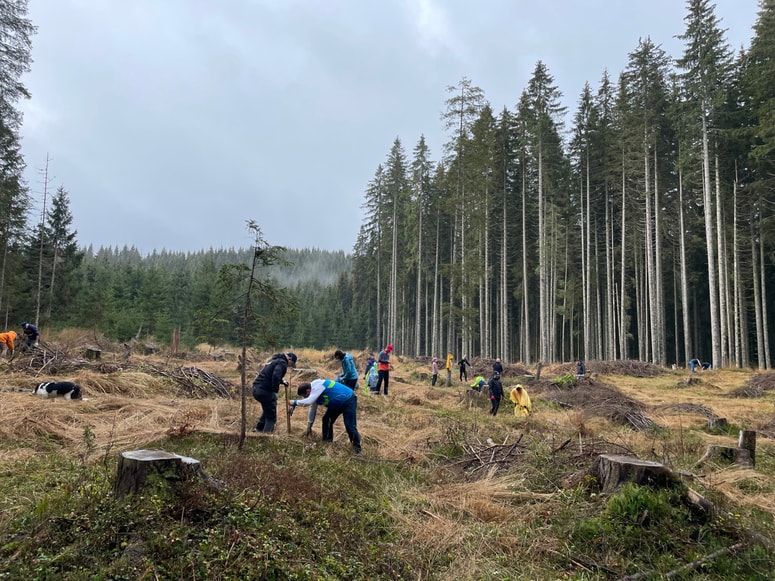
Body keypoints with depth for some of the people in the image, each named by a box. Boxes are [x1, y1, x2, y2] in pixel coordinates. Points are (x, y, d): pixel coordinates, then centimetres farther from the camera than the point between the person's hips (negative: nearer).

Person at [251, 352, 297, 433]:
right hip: (264, 390, -10)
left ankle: (259, 429, 39)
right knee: (271, 416, 1)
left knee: (267, 410, 30)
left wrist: (282, 381, 27)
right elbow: (276, 376, -25)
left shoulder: (275, 360, 21)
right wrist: (276, 389, -15)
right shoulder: (282, 363, -9)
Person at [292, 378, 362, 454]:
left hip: (349, 400, -10)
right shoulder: (314, 392, 3)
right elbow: (312, 409, 13)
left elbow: (309, 401, -37)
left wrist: (295, 402, -21)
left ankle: (357, 448, -1)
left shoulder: (317, 386, -27)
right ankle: (327, 441, 19)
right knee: (326, 420, 7)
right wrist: (309, 426, 18)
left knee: (350, 426, -13)